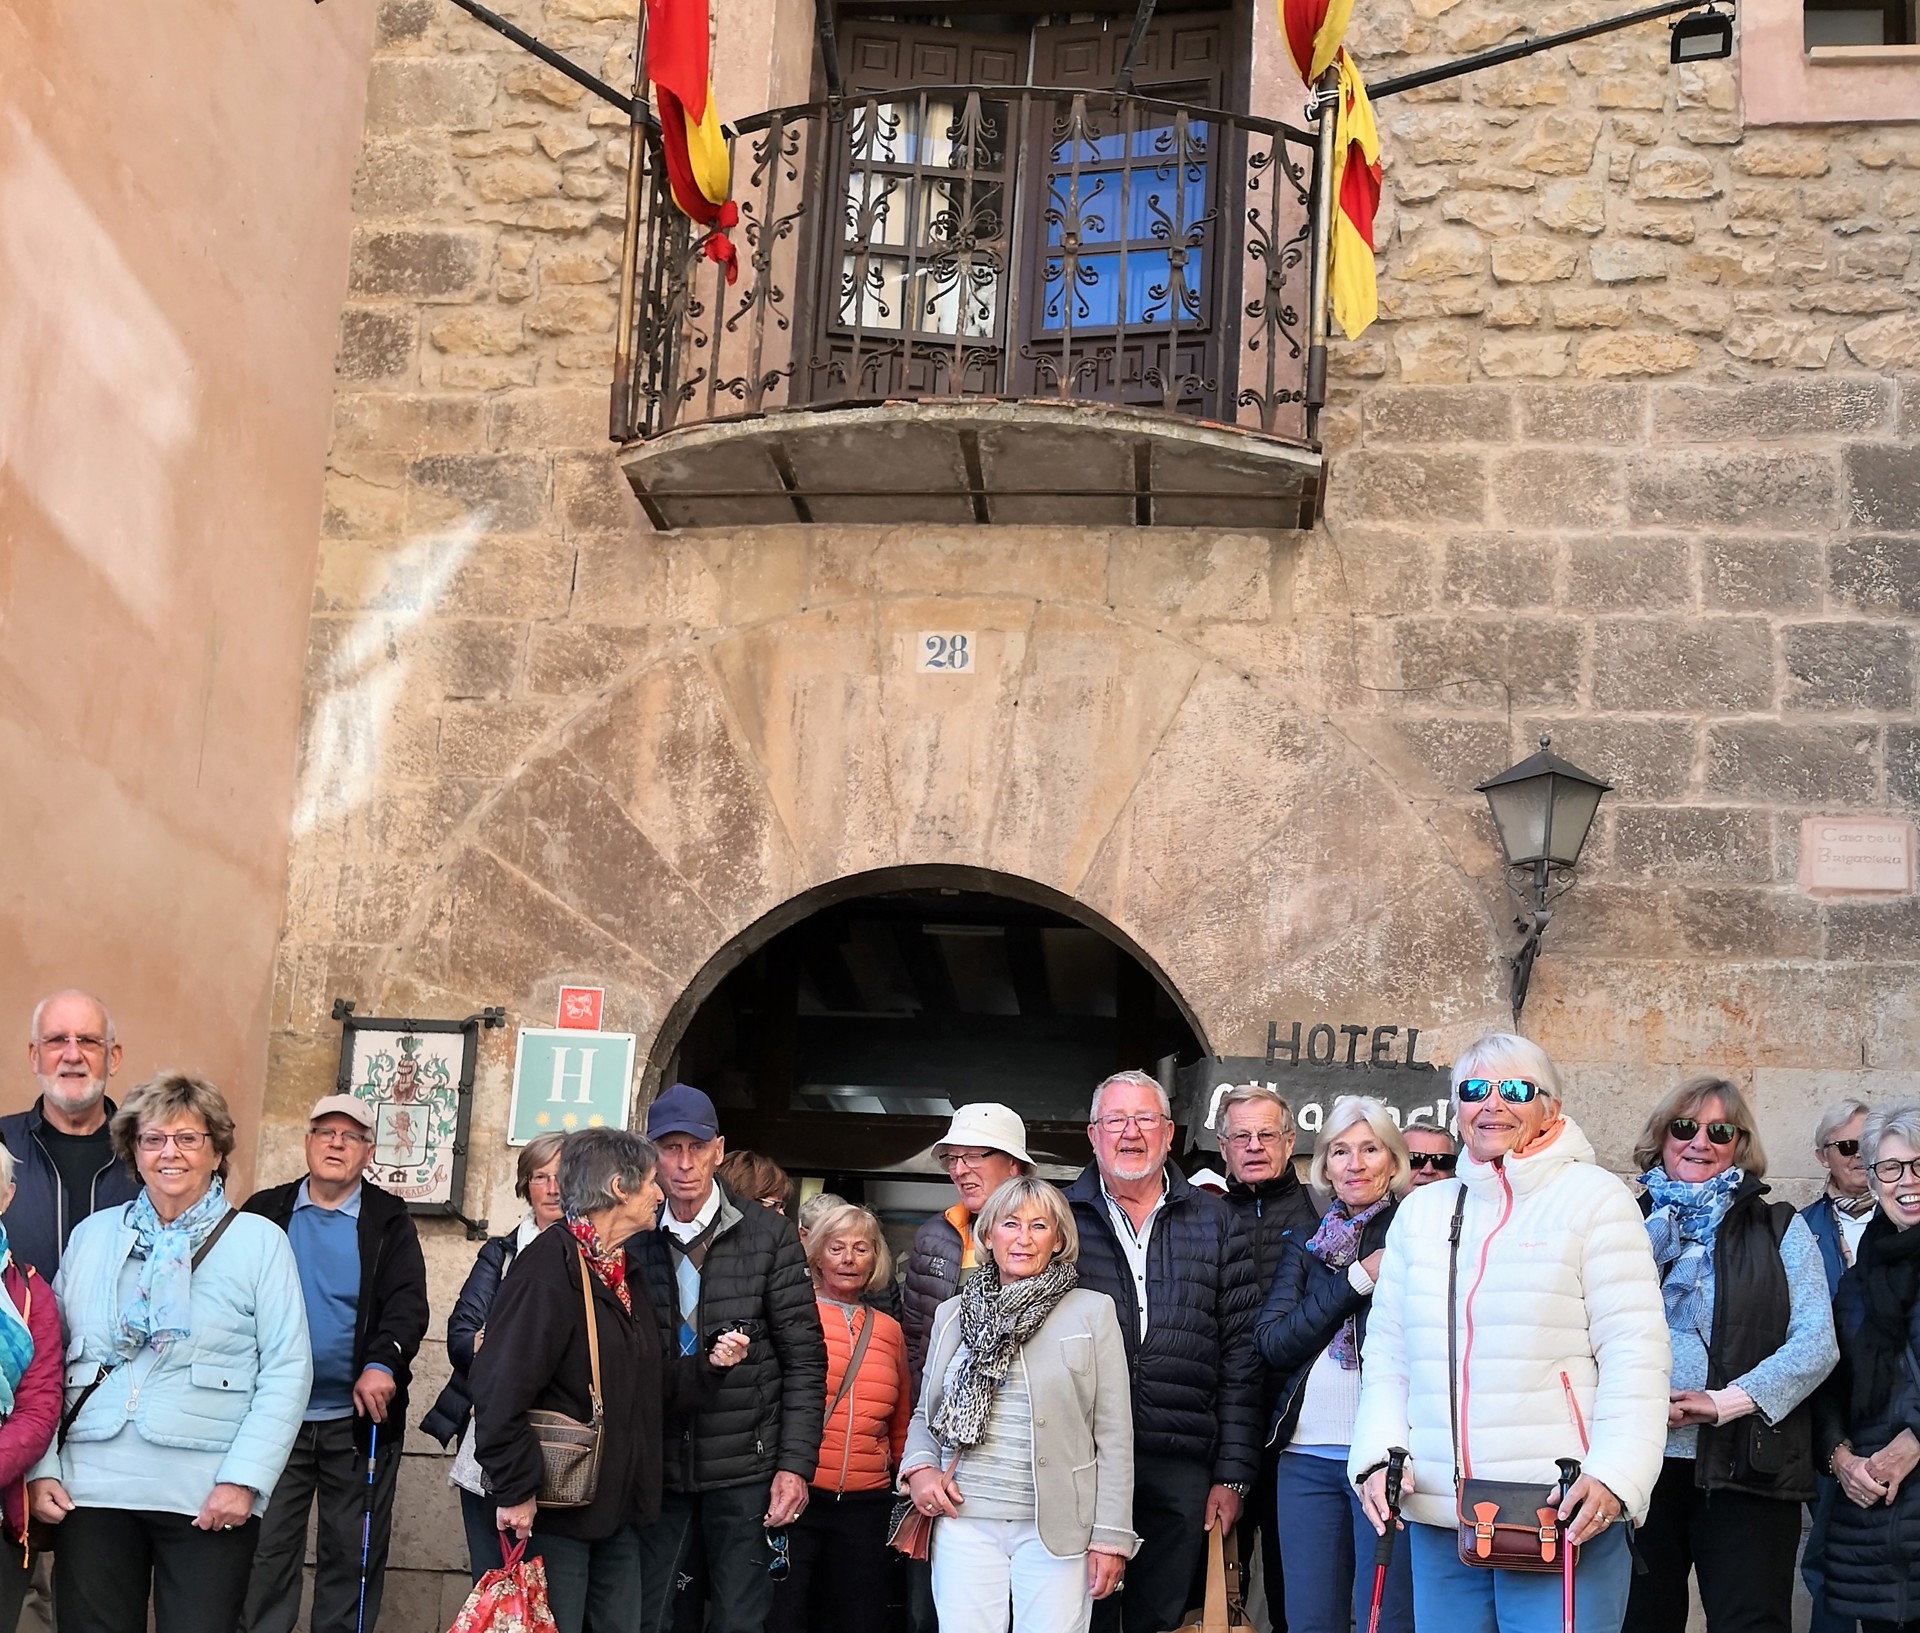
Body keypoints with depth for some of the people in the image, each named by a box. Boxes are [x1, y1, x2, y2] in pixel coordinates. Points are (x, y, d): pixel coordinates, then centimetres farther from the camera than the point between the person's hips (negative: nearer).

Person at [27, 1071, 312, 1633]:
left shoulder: (260, 1241, 2)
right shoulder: (92, 1235, 11)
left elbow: (287, 1371, -3)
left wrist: (245, 1478, -11)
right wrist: (40, 1466, 1)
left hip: (210, 1498, -2)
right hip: (92, 1485, 3)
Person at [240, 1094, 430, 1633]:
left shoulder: (389, 1220, 3)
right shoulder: (265, 1211, 5)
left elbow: (408, 1303, -7)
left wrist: (383, 1364, -25)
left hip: (359, 1417, 0)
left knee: (353, 1554, 8)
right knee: (266, 1551, 4)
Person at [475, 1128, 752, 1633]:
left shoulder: (625, 1273, 14)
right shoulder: (551, 1265, -17)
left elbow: (654, 1381, 20)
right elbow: (502, 1387, -24)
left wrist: (709, 1363, 2)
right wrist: (516, 1491, -23)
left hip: (619, 1510, 9)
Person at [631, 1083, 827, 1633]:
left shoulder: (769, 1234, -2)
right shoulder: (634, 1239, 3)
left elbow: (805, 1359, -2)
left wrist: (796, 1463, -8)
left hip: (746, 1469, -2)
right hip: (655, 1467, 2)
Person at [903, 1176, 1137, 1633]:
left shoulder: (1093, 1312, 3)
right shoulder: (953, 1313, 12)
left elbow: (1114, 1434, 1)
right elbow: (925, 1414, 22)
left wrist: (1112, 1536, -4)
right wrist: (918, 1468, 1)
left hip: (1056, 1528, -2)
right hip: (966, 1521, 2)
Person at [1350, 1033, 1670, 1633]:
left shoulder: (1596, 1199, 0)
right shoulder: (1422, 1209, 15)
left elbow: (1635, 1353, -6)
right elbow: (1387, 1352, 16)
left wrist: (1613, 1474, -17)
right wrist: (1379, 1453, 0)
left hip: (1562, 1517, -4)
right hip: (1436, 1515, 5)